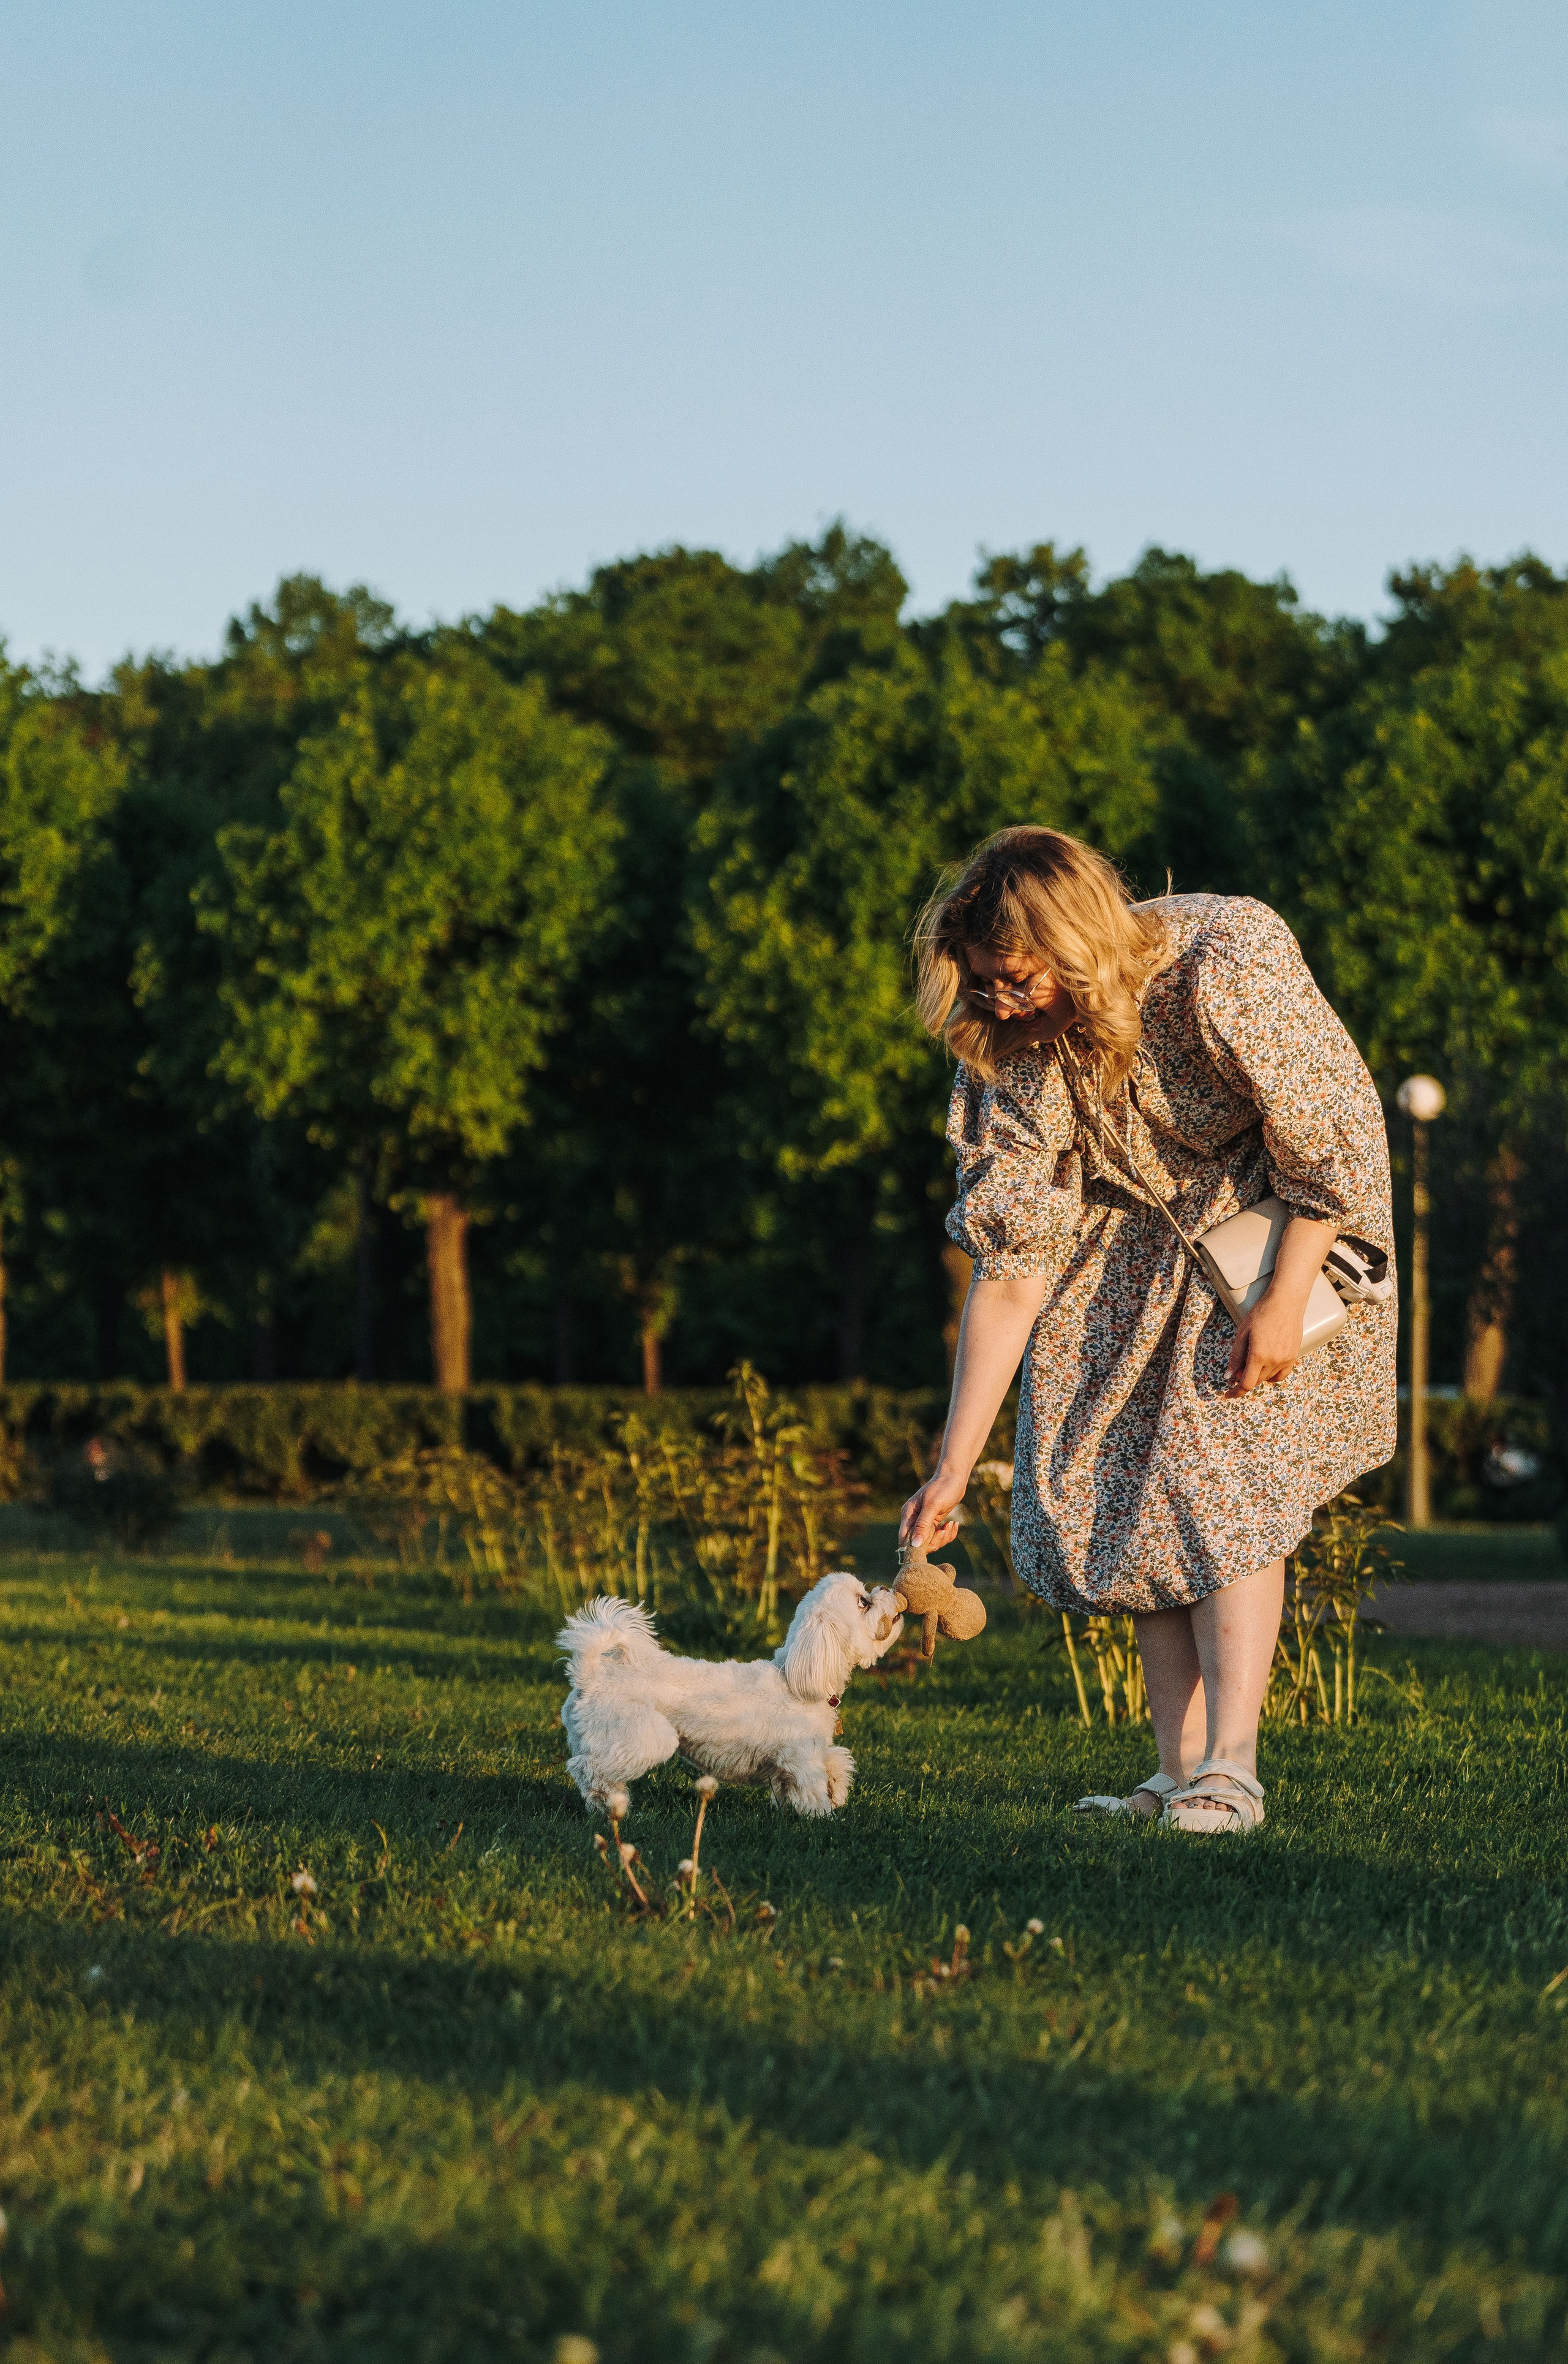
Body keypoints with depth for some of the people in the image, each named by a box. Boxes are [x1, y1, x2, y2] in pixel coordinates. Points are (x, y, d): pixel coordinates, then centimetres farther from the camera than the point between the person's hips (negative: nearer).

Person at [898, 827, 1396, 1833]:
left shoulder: (1227, 965, -34)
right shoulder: (1012, 1047, -18)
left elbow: (1340, 1130, -22)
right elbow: (1010, 1266, -17)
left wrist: (1286, 1300, -24)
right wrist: (954, 1468, -20)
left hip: (1285, 1225, -5)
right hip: (1138, 1239, 5)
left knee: (1225, 1464, -18)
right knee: (1114, 1484, -5)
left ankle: (1231, 1770, -19)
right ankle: (1180, 1772, -1)